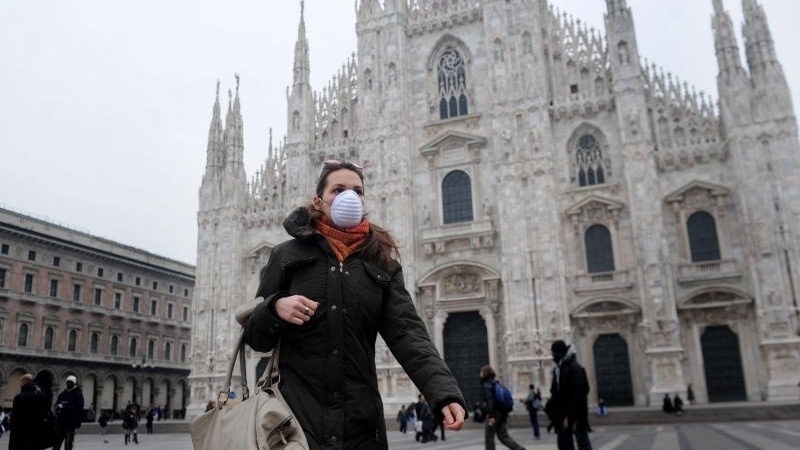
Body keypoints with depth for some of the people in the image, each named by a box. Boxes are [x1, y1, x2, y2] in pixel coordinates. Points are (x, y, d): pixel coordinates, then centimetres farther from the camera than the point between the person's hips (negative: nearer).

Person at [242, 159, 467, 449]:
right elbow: (254, 337, 6)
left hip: (360, 420, 2)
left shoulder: (382, 264, 7)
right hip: (296, 414, -2)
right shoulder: (288, 255, 3)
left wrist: (445, 392, -22)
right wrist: (275, 308, -17)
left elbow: (407, 333, -6)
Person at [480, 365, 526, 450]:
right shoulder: (496, 383, 16)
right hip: (503, 413, 8)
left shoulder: (487, 385, -10)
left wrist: (491, 416, -23)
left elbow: (489, 400, -20)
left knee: (489, 436, 4)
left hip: (494, 414, -8)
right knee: (503, 436, 8)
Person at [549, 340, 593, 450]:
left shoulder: (575, 369, -15)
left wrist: (569, 417, -23)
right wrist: (553, 413, 6)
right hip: (563, 415, 8)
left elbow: (578, 396, -20)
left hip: (576, 415, -8)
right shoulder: (558, 369, 11)